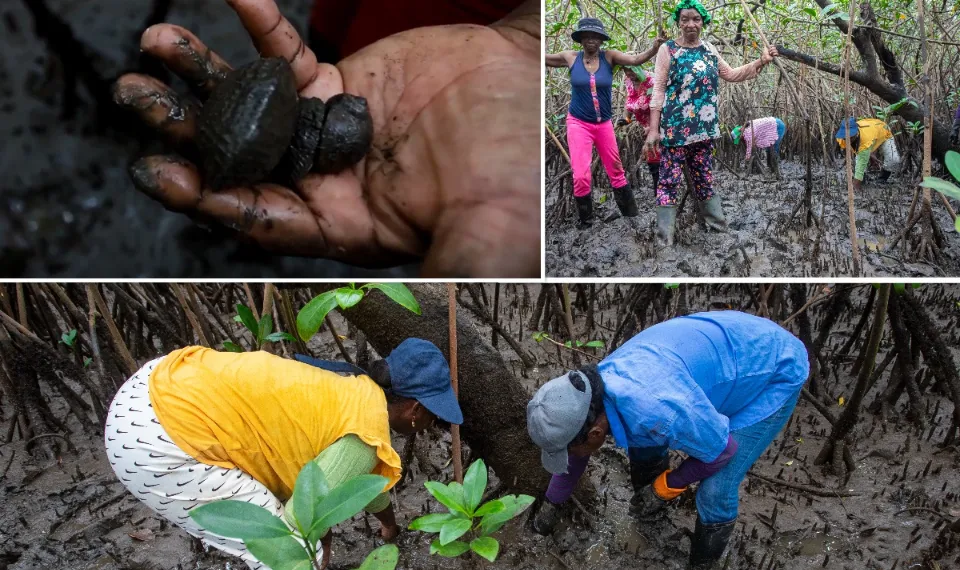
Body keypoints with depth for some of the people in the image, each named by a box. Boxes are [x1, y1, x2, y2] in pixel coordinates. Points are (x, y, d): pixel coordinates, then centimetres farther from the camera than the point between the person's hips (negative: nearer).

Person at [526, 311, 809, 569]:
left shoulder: (657, 412, -41)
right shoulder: (594, 387, -14)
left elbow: (721, 449, -22)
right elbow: (575, 450, 7)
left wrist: (665, 487, -10)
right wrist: (551, 503, 20)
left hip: (774, 372, -7)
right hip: (727, 354, 7)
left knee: (714, 494, -11)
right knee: (642, 446, 12)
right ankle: (647, 507, 41)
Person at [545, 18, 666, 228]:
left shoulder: (609, 56, -5)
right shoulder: (571, 57, -4)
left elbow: (636, 59, -18)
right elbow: (544, 58, 6)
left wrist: (655, 48, -35)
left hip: (604, 124, 1)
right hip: (578, 124, -1)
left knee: (616, 171, 12)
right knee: (581, 176, -8)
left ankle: (632, 215, 26)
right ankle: (586, 222, 10)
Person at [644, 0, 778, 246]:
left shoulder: (709, 50, 11)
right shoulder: (668, 50, -5)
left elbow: (731, 75, 21)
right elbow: (658, 90, -7)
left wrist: (761, 62, 11)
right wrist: (653, 129, -12)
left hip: (703, 127, 5)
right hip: (675, 128, -5)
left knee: (704, 178, 16)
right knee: (670, 180, -4)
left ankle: (718, 225, 26)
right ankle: (664, 238, 0)